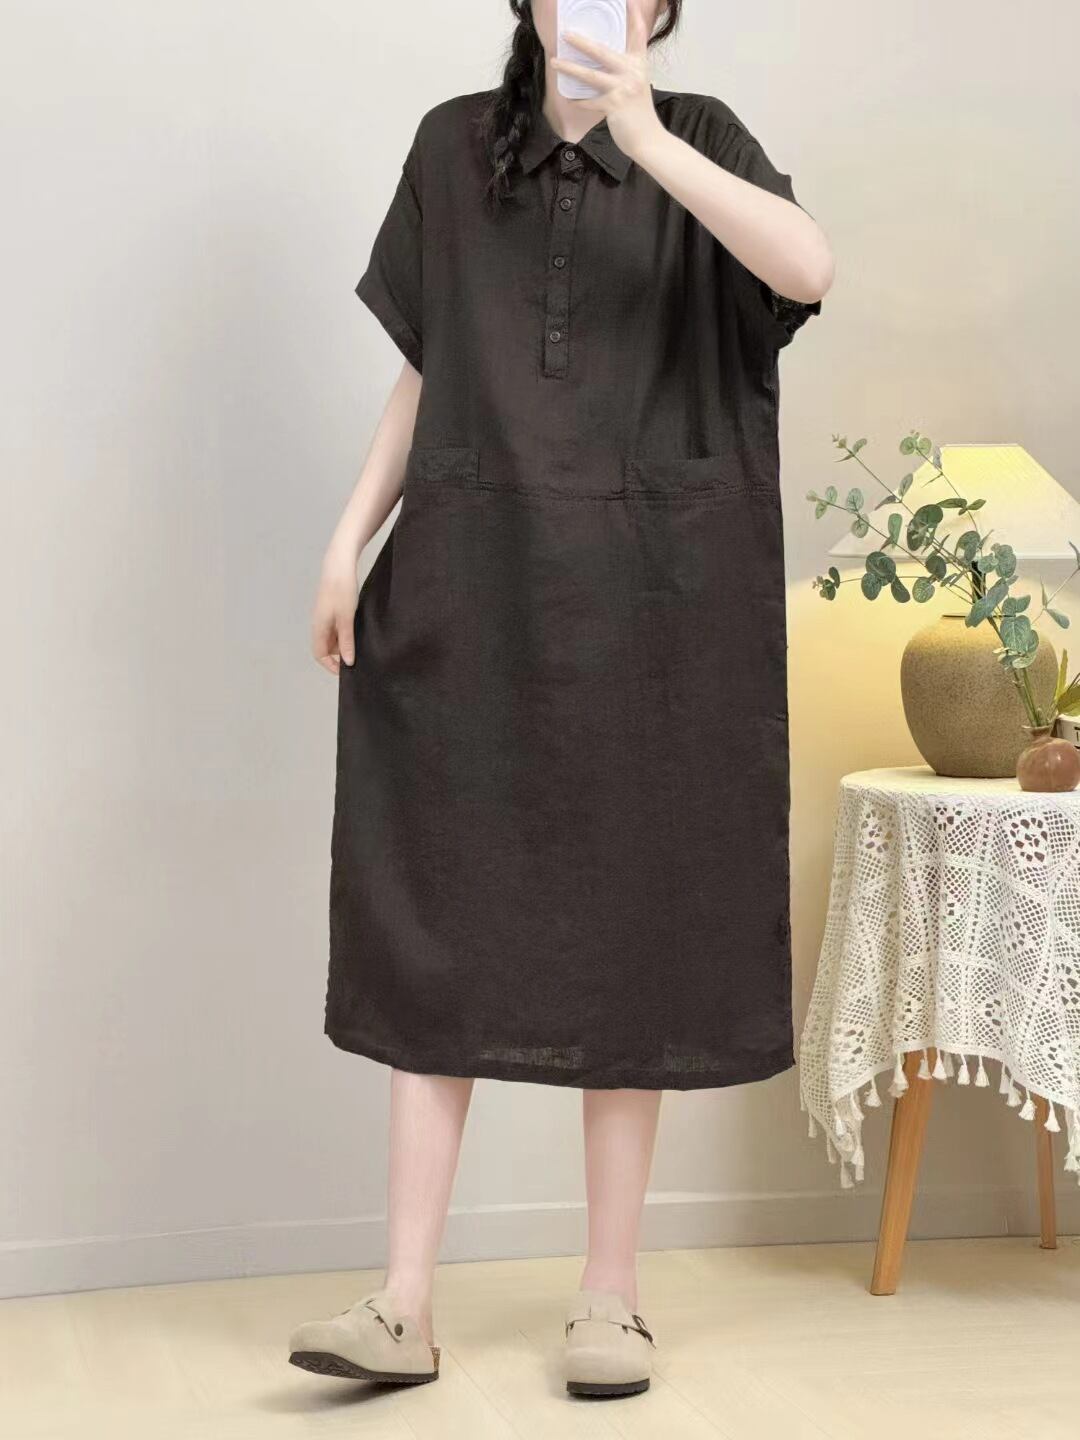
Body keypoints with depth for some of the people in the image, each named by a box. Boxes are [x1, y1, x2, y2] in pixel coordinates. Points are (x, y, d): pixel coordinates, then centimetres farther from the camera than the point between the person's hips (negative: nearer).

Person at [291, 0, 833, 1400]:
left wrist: (645, 139, -24)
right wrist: (351, 538, 6)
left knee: (626, 929, 2)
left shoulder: (697, 138, 4)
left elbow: (807, 267, -16)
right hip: (470, 590, 2)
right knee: (438, 929, -2)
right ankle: (405, 1306, 2)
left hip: (642, 603, -2)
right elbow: (425, 372, 14)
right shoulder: (453, 148, 12)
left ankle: (610, 1296, 12)